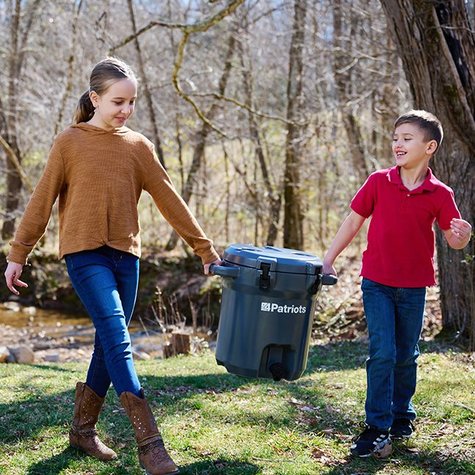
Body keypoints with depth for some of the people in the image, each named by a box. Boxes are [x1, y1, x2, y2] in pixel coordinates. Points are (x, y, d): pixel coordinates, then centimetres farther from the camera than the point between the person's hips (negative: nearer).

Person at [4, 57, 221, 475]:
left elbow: (170, 201, 10)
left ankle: (83, 430, 26)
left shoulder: (139, 146, 9)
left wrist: (205, 249, 8)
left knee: (110, 346, 9)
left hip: (125, 256, 5)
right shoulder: (70, 142, 0)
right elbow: (41, 202, 1)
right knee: (118, 339, -16)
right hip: (85, 254, -5)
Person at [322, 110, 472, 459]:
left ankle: (402, 415, 34)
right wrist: (328, 259, 3)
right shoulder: (378, 182, -6)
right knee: (382, 353, -8)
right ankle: (377, 429, -2)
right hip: (377, 283, -1)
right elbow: (353, 221, 3)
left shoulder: (440, 195, -6)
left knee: (406, 355, 14)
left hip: (413, 287, 1)